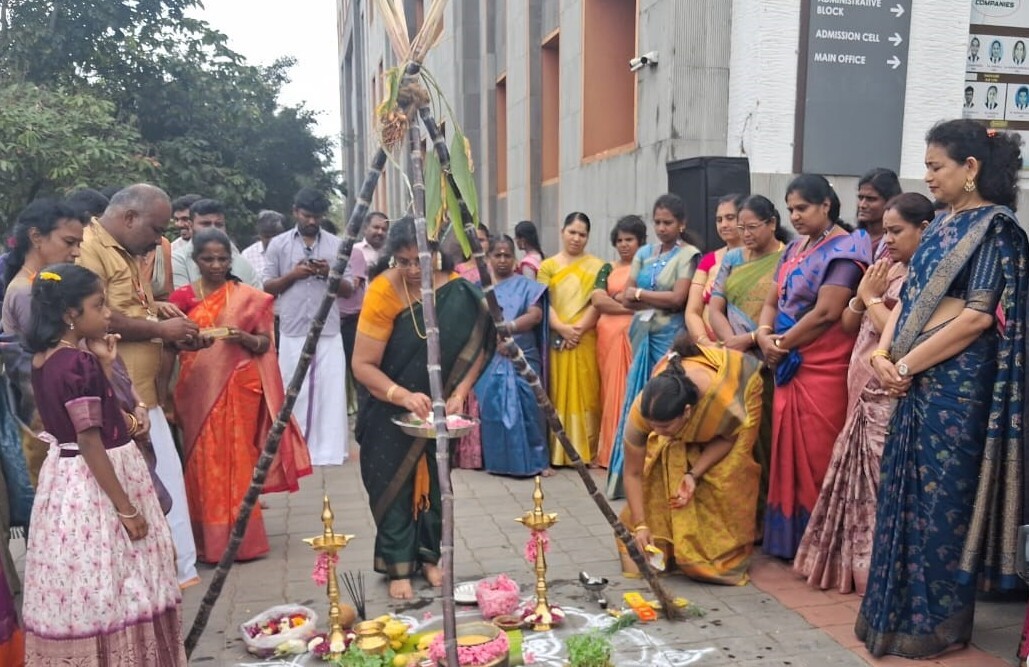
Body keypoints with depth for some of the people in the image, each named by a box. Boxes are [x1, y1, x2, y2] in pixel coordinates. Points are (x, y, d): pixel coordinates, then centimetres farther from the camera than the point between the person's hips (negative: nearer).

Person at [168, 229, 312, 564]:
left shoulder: (249, 297, 3)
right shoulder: (183, 297, 6)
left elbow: (265, 344, 2)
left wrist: (243, 338, -17)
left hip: (239, 387, -1)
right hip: (198, 389, 1)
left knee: (238, 459, 1)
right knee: (203, 461, 2)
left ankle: (242, 539, 10)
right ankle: (208, 540, 12)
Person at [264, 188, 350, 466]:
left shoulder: (336, 244, 9)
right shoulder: (278, 244, 6)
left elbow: (348, 290, 9)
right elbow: (268, 287, 6)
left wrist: (330, 274, -10)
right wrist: (292, 275, -9)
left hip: (329, 332, 1)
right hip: (292, 332, -1)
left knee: (330, 390, 0)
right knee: (293, 392, 5)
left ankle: (329, 449, 7)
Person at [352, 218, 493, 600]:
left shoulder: (460, 292, -14)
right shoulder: (383, 291, -22)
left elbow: (474, 346, -6)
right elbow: (363, 365, -22)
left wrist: (459, 393, -20)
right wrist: (403, 395, -36)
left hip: (439, 408, 3)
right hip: (391, 412, -2)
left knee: (435, 482, 11)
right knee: (394, 484, 1)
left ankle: (429, 556, 27)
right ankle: (398, 567, 15)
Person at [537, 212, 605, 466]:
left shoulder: (596, 266, 9)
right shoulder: (548, 266, 10)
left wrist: (579, 328, -13)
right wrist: (561, 328, -14)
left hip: (586, 340, 0)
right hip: (557, 339, 1)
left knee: (586, 392, 1)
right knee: (558, 393, 1)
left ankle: (586, 450, 7)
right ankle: (558, 451, 6)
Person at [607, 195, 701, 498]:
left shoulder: (688, 255, -2)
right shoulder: (644, 253, 13)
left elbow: (677, 298, -13)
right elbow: (626, 298, 5)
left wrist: (640, 294, -4)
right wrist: (660, 300, -8)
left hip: (670, 337, -5)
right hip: (643, 334, 5)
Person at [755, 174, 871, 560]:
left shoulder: (843, 249, -9)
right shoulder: (795, 249, 15)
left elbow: (826, 313, -18)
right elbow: (773, 301, 14)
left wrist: (781, 345, -9)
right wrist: (764, 334, -6)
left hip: (823, 368, -8)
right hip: (788, 365, 8)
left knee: (816, 456, -2)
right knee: (788, 452, 11)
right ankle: (788, 538, 22)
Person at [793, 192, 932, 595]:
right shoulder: (888, 271, 14)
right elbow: (848, 325, 14)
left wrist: (872, 297, -9)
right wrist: (863, 294, -3)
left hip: (890, 400, -9)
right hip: (865, 394, 9)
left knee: (882, 488, -2)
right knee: (857, 482, 14)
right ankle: (855, 564, 26)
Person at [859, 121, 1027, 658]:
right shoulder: (942, 226, 15)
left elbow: (978, 316, -17)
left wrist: (907, 364, -13)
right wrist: (883, 354, -2)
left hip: (956, 382, -8)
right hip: (916, 379, 8)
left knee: (940, 497, 1)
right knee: (905, 492, 12)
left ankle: (936, 621, 16)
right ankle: (899, 611, 25)